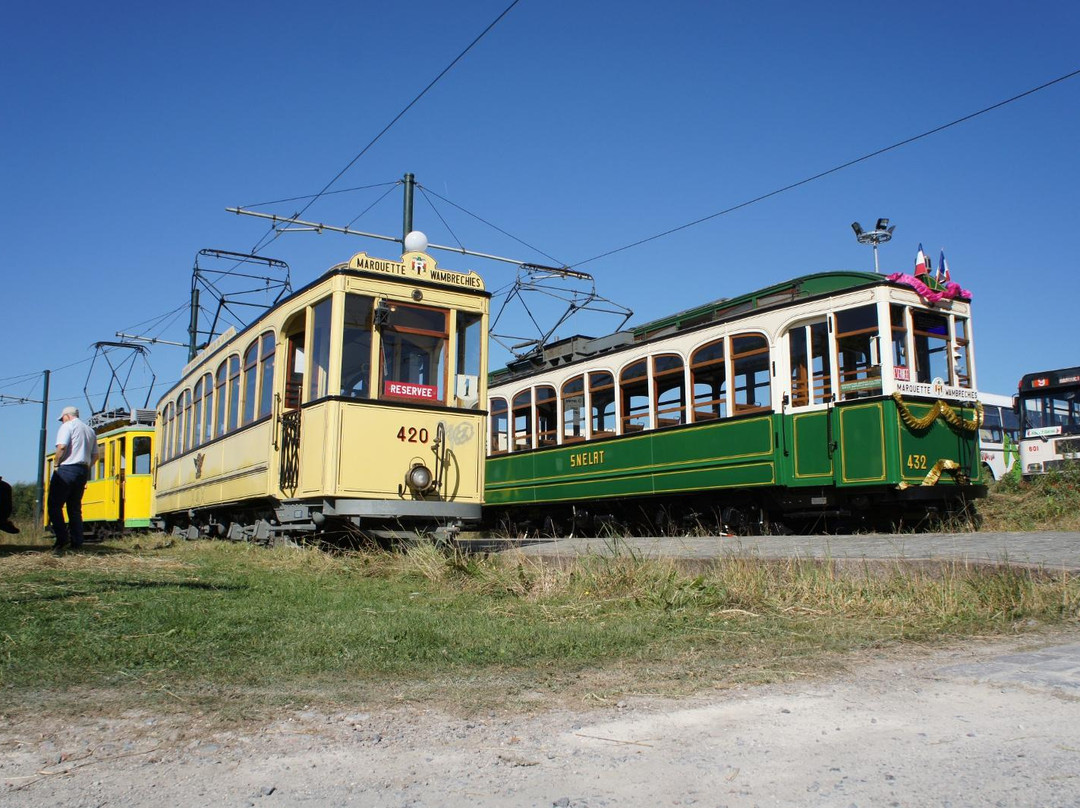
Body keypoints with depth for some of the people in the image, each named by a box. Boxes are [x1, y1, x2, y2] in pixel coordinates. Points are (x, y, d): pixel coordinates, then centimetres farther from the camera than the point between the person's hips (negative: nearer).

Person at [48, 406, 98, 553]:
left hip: (67, 469, -7)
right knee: (75, 508, 9)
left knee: (54, 505, -3)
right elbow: (95, 455, 16)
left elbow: (62, 447, -16)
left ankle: (62, 538, -15)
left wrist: (56, 464, -4)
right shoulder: (90, 430, 21)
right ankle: (76, 543, 3)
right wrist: (85, 467, 17)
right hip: (83, 472, 7)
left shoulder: (67, 426, -1)